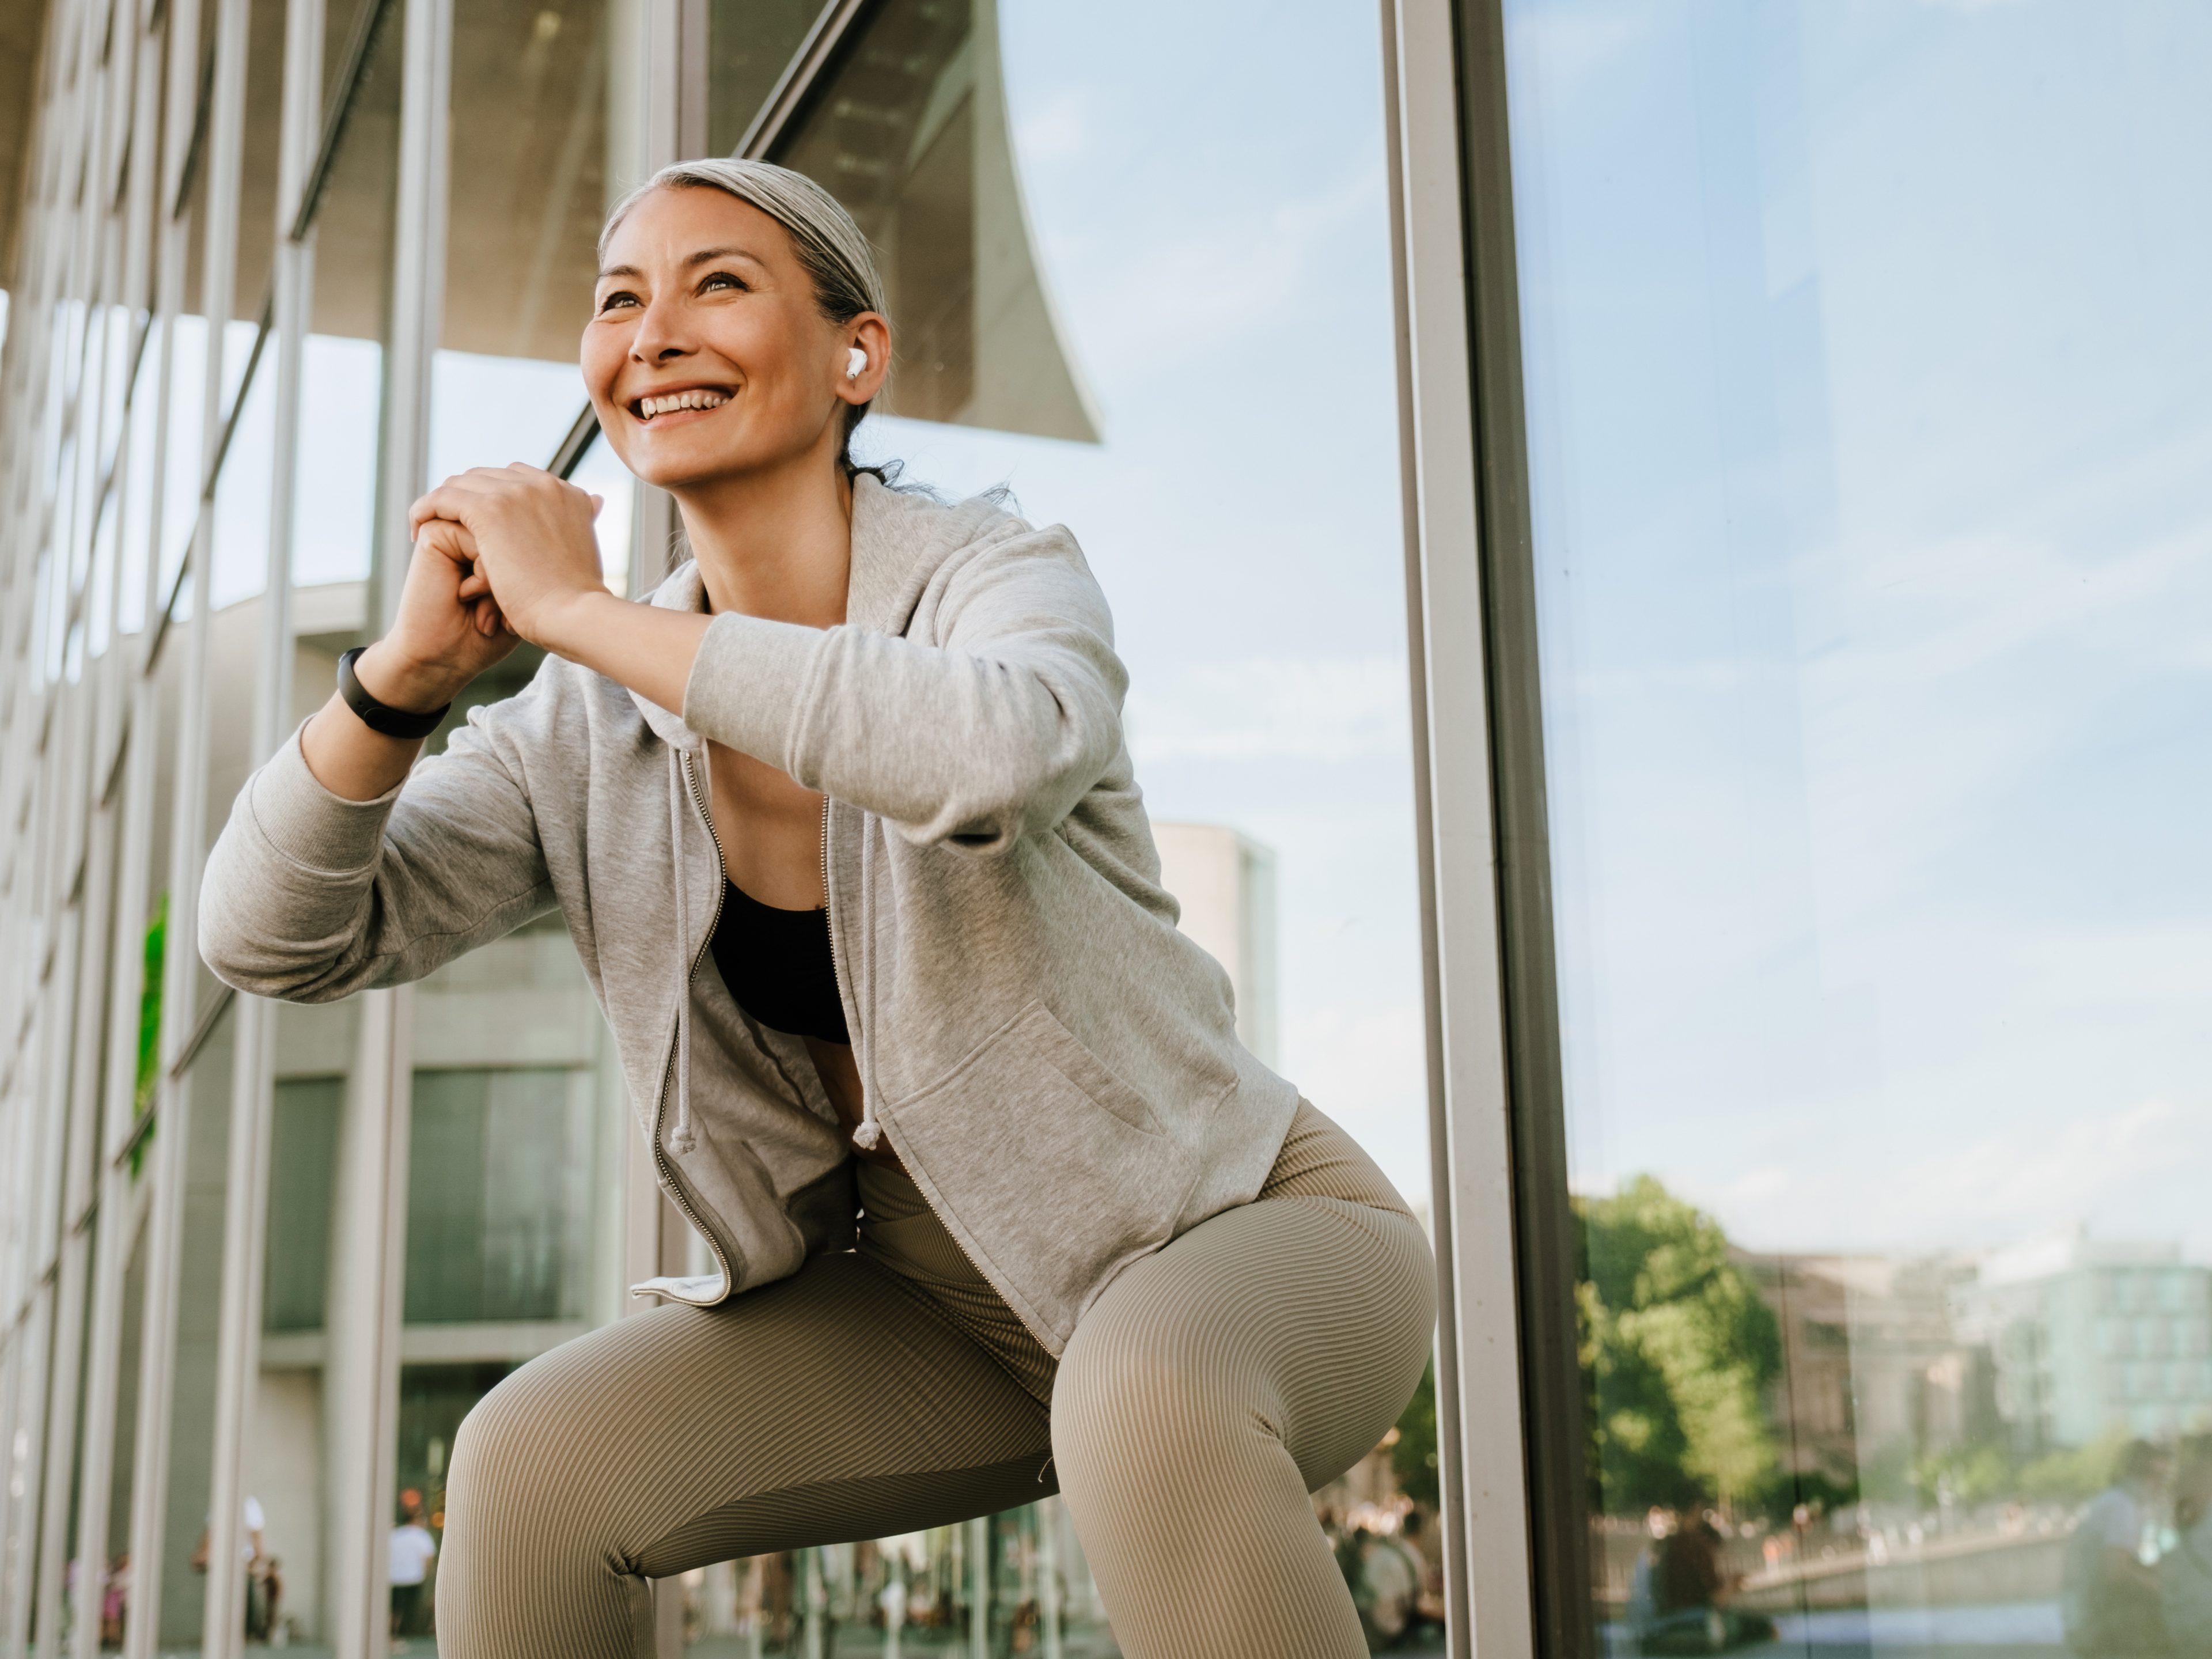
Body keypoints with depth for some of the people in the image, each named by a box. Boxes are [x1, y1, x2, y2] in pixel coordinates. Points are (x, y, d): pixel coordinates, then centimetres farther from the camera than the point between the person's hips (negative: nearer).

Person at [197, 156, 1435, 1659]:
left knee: (1149, 1398, -39)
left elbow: (999, 752, -43)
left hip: (1245, 1231, -5)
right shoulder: (592, 727, -4)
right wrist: (415, 662, -24)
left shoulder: (1000, 576, -18)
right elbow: (278, 940, -8)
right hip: (936, 1301, 5)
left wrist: (580, 610, -34)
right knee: (534, 1459, -13)